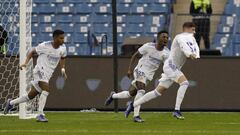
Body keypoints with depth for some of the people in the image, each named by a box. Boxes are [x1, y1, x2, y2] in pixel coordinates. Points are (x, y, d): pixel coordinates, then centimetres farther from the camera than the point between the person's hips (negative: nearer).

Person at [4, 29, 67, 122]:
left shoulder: (62, 48, 2)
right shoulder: (45, 46, -12)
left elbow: (62, 58, 23)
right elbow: (32, 52, 2)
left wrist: (63, 69, 8)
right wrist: (26, 63, -10)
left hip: (48, 75, 7)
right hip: (40, 70, -7)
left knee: (31, 95, 12)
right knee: (46, 89, -29)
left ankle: (11, 103, 32)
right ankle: (40, 115, -30)